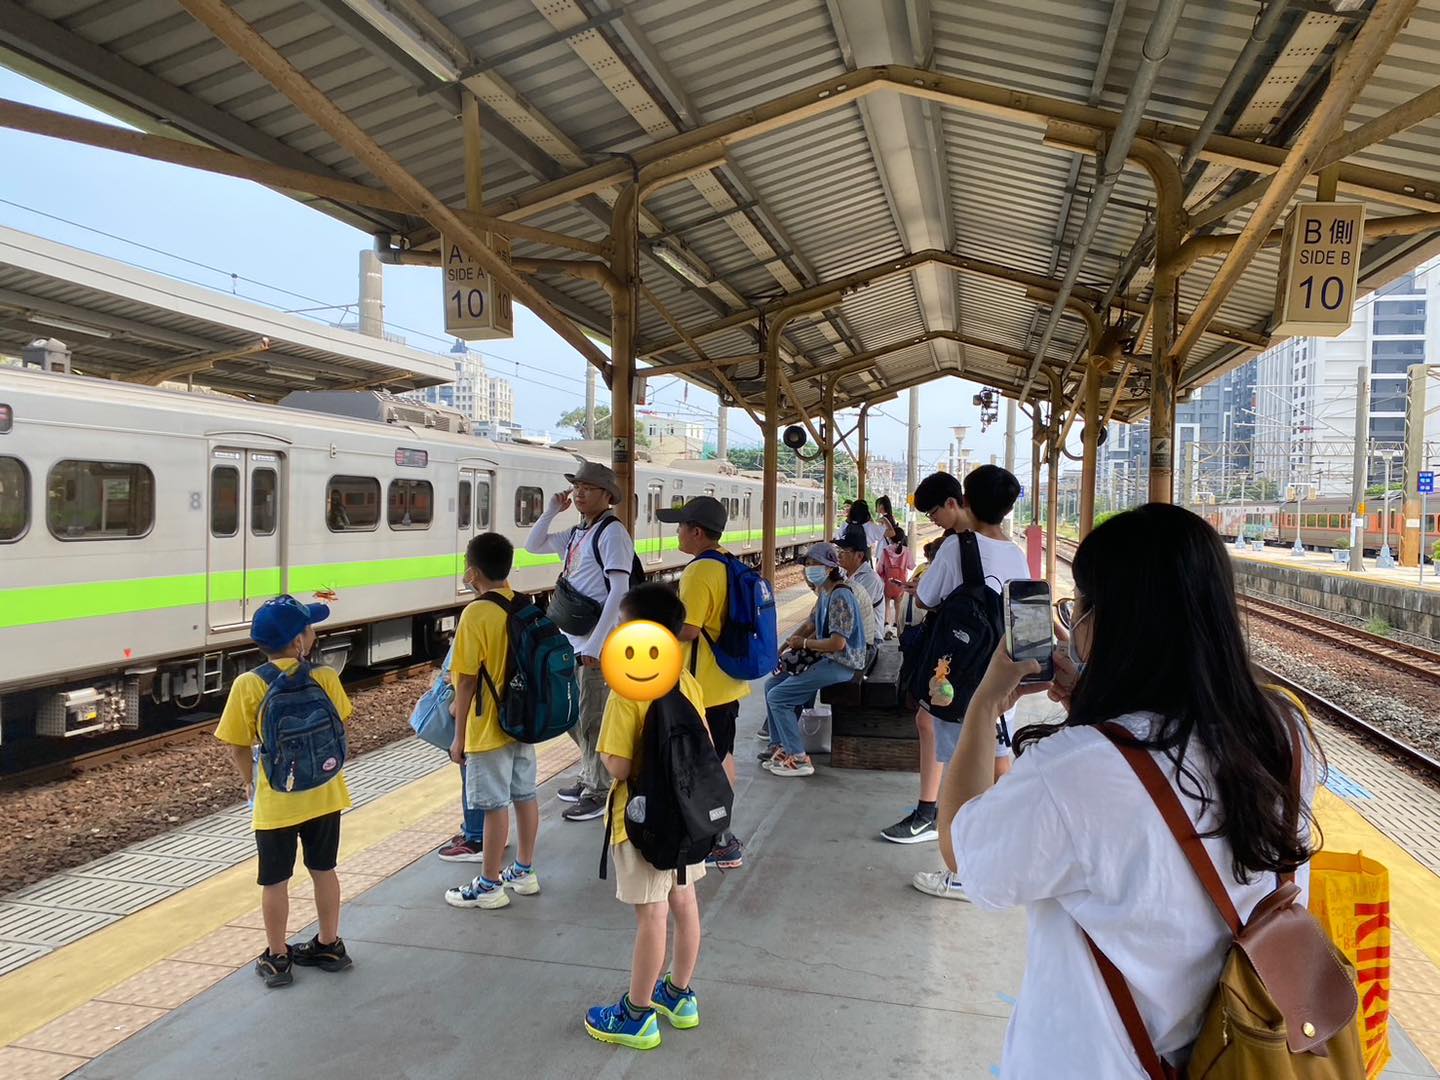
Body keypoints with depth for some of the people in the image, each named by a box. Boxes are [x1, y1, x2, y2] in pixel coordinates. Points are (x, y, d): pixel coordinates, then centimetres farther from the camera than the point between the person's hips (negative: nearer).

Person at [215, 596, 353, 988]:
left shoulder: (248, 686, -14)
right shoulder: (325, 677, -10)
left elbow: (240, 748, -8)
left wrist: (250, 782, 10)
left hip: (275, 800, -2)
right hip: (324, 793, 2)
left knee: (275, 881, 13)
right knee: (324, 869, 18)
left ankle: (276, 959, 25)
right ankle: (329, 945, 30)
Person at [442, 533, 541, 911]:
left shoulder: (476, 614, -18)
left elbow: (467, 681, -17)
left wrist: (459, 736, -9)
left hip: (489, 728, -7)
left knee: (495, 805, 1)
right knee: (524, 795, 15)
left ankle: (490, 886, 13)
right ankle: (524, 871, 29)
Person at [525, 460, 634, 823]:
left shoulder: (612, 533, -13)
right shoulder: (575, 534, 12)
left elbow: (619, 591, -20)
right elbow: (532, 546, 21)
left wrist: (595, 643, -23)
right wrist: (552, 510, 7)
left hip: (596, 645, -9)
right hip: (572, 642, 9)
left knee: (591, 719, -1)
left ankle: (600, 793, 11)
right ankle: (589, 778, 32)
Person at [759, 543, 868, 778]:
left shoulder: (840, 597, -20)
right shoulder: (824, 593, 10)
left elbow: (838, 643, -25)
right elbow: (811, 626, 18)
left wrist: (805, 643, -12)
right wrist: (792, 643, 4)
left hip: (840, 664, -10)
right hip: (825, 659, 10)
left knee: (777, 697, -11)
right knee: (771, 684, 8)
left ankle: (798, 759, -3)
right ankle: (780, 748, 13)